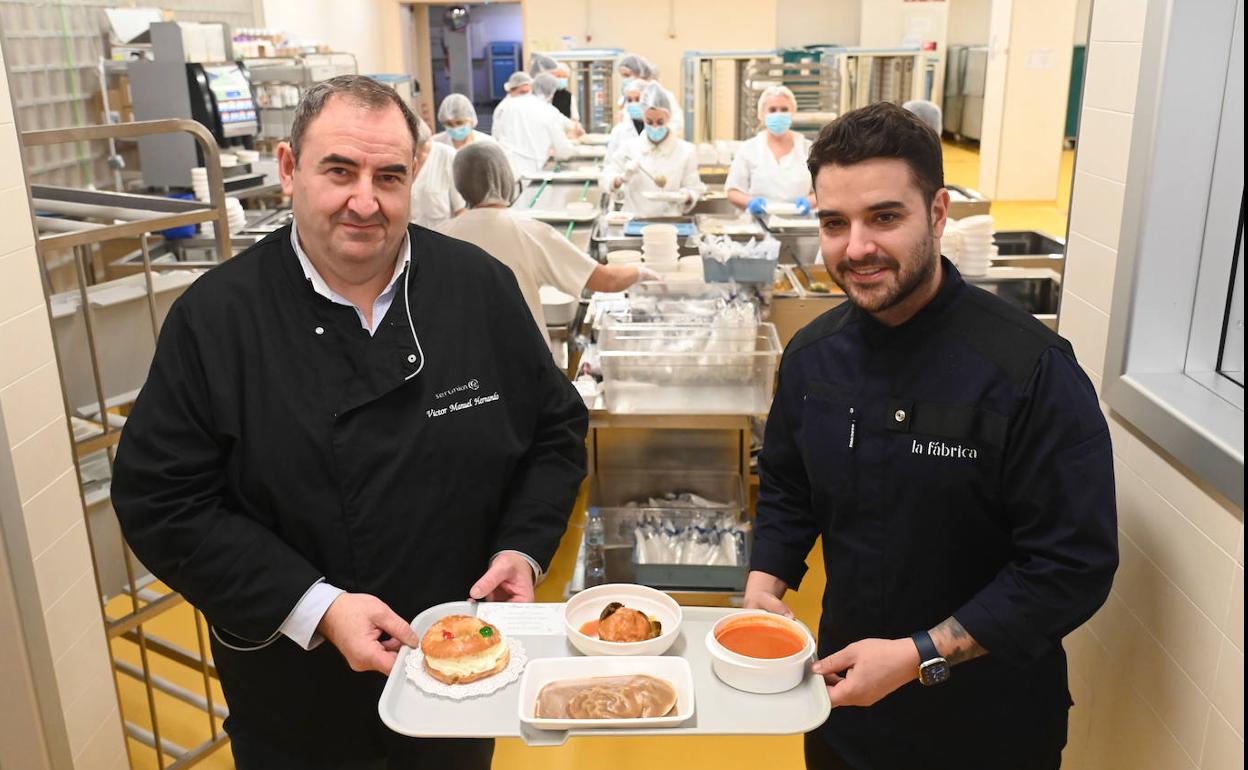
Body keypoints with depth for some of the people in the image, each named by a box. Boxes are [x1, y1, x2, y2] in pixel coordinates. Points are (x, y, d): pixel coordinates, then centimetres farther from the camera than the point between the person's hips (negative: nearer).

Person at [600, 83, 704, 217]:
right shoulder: (630, 147, 5)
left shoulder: (685, 151, 1)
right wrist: (622, 179, -15)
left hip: (669, 220, -1)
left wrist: (686, 197, -18)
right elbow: (606, 179, 7)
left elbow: (694, 190, 4)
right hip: (633, 219, 1)